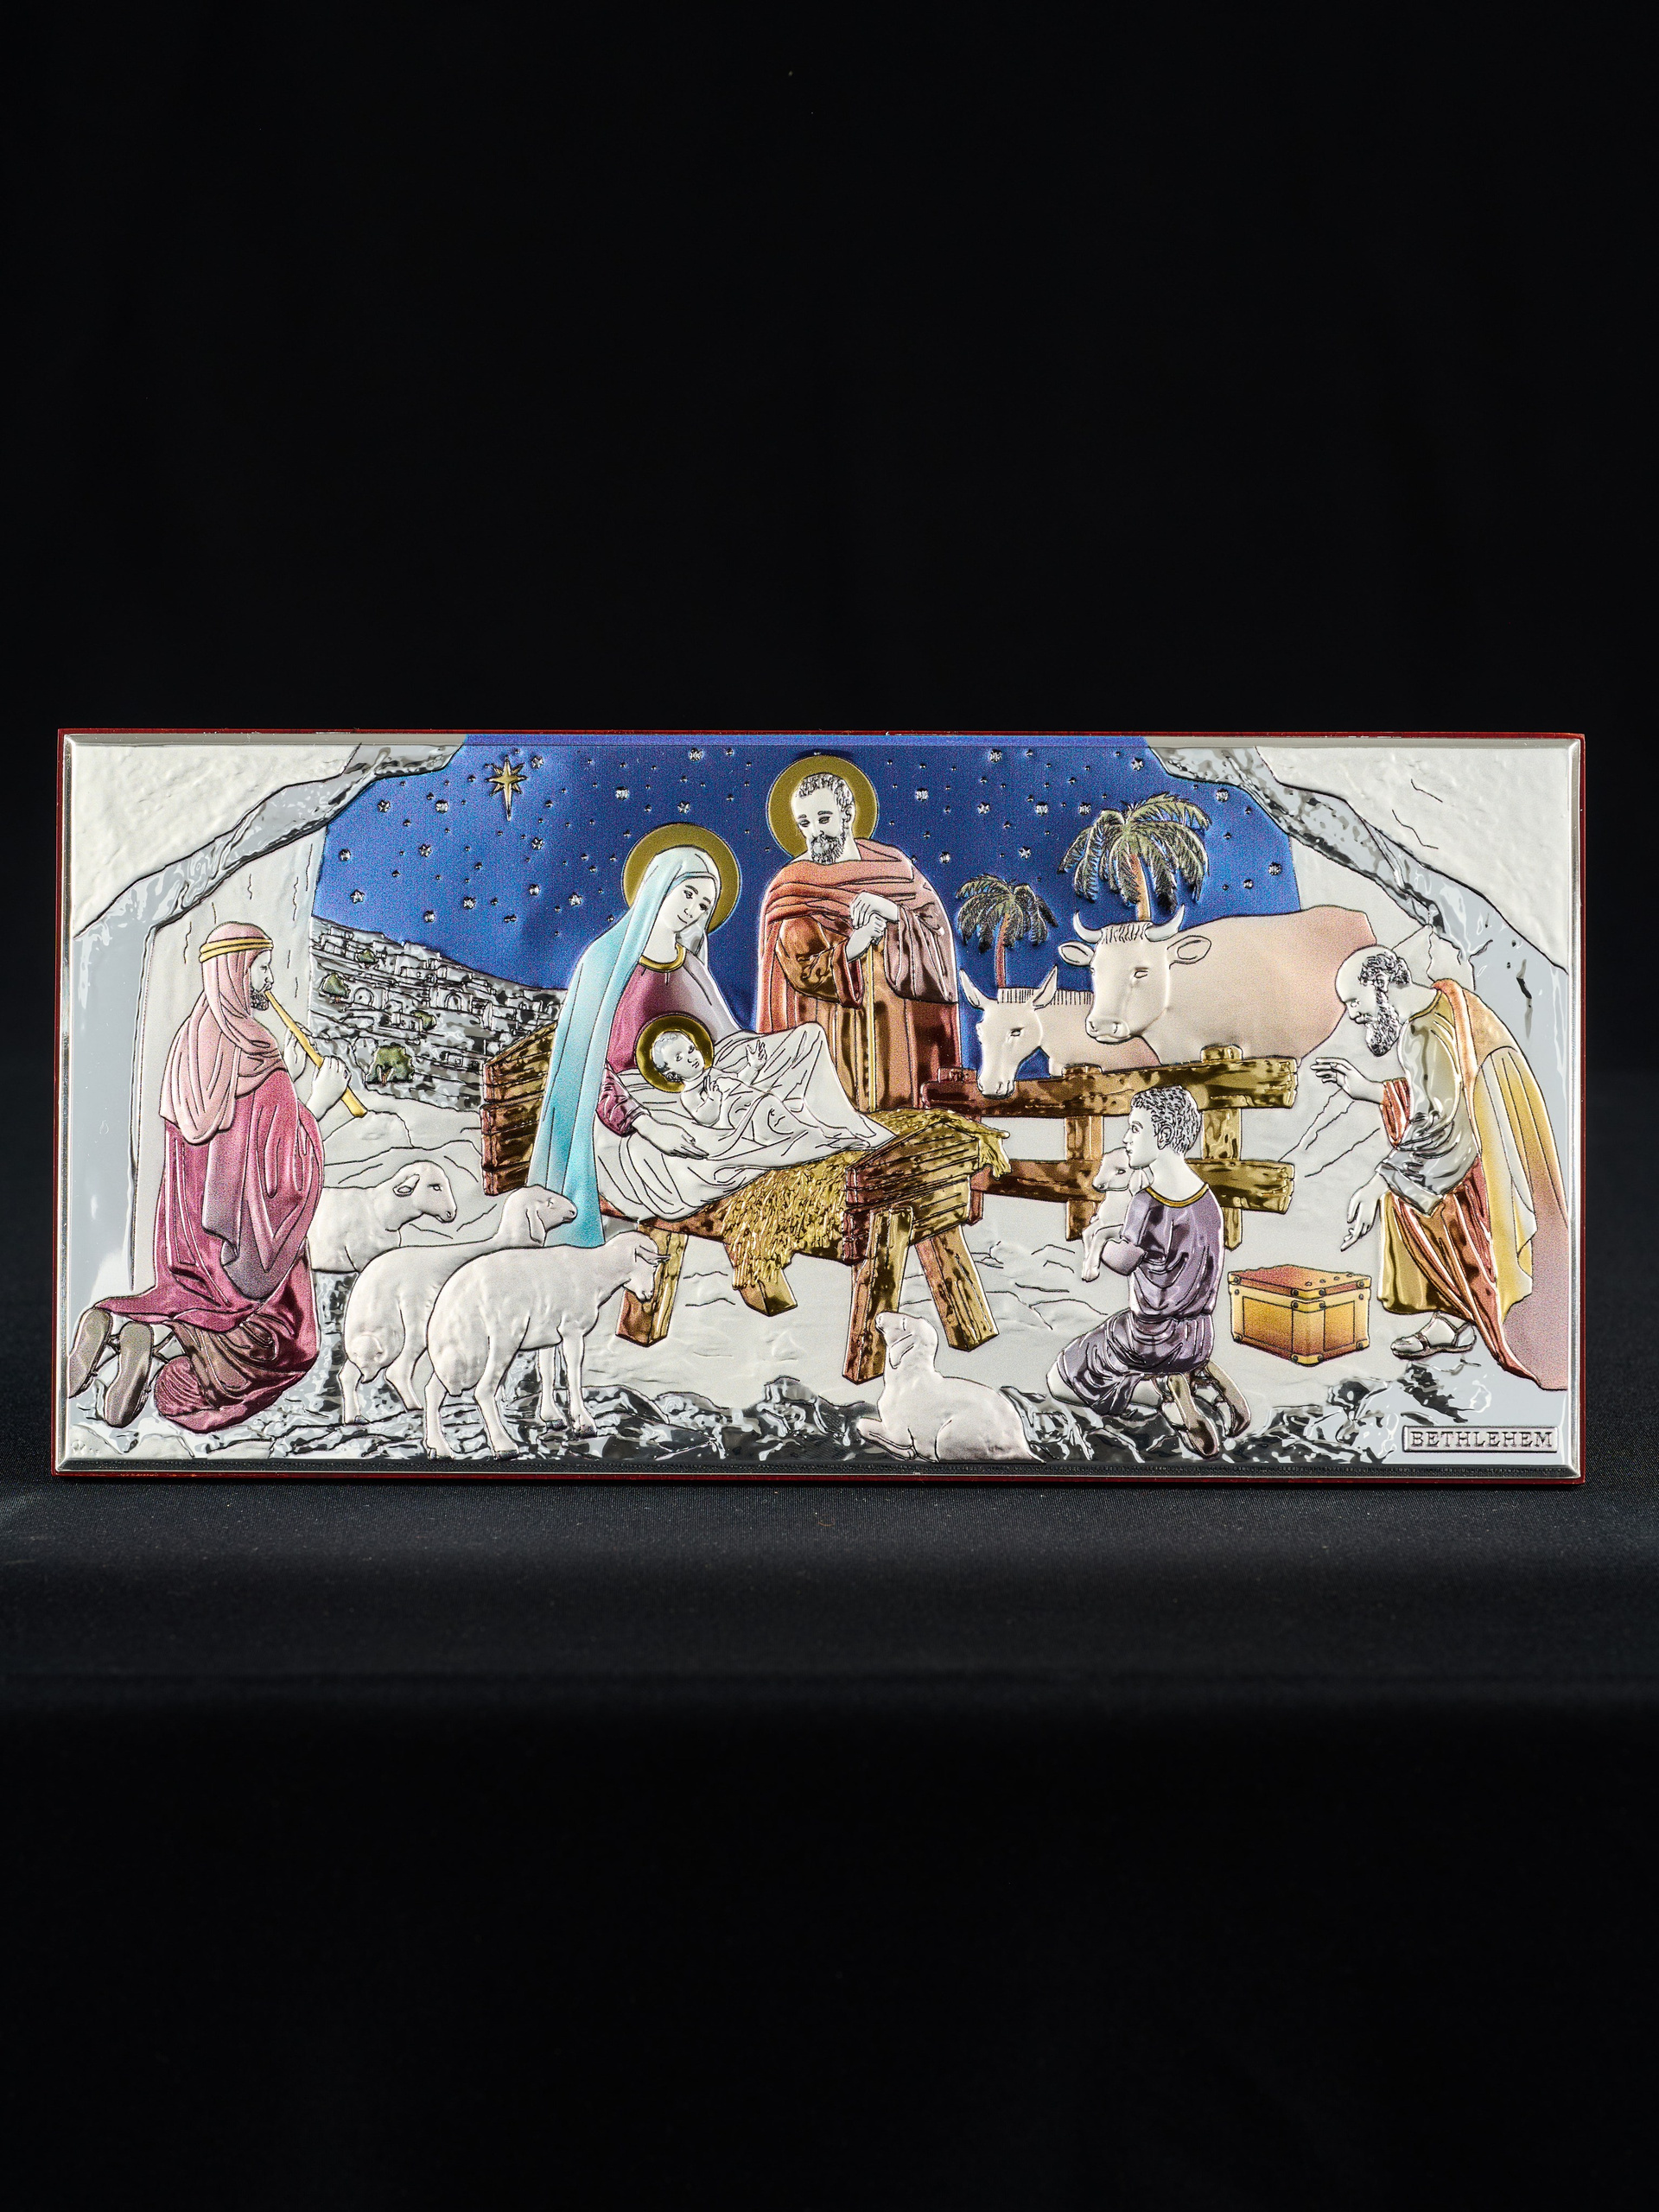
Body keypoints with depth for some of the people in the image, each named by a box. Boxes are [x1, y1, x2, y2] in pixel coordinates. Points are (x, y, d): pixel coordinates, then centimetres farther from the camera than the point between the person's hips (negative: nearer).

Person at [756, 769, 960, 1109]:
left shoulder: (894, 867, 8)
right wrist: (850, 949, -25)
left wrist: (893, 912, -19)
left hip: (898, 1024, 2)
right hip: (835, 1034, -2)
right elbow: (802, 974, -8)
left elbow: (938, 929, -1)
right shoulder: (792, 888, 2)